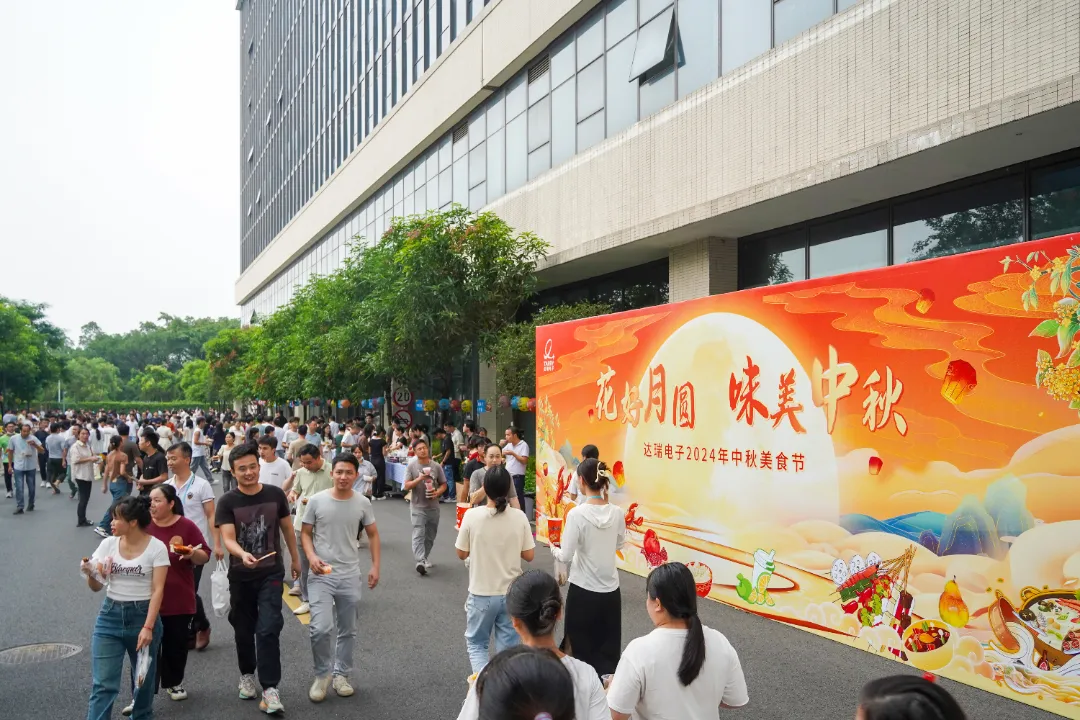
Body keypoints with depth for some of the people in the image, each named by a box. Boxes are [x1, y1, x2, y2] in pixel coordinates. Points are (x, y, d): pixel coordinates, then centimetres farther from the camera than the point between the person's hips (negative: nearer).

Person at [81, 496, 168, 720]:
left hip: (143, 614, -2)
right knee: (103, 684, -3)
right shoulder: (108, 544, 0)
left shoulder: (156, 547, -10)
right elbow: (96, 586, 3)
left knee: (144, 678, 13)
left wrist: (148, 627, -18)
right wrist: (90, 574, -19)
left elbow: (158, 590, -12)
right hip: (110, 615, 2)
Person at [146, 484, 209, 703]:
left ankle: (174, 682, 33)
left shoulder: (187, 527, -5)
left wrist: (192, 553, -21)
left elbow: (205, 557, -1)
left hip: (179, 600, 0)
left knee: (176, 643, 12)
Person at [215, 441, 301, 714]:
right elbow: (228, 538, -20)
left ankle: (270, 688, -5)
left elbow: (287, 528, 8)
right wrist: (242, 554, -41)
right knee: (244, 630, 15)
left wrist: (295, 559, 15)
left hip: (271, 573, -1)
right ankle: (247, 675, 38)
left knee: (268, 629, -10)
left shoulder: (275, 494, -5)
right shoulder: (227, 502, -10)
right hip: (240, 575, 1)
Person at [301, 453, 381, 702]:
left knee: (348, 631, 12)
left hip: (350, 576, 2)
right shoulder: (317, 501, -7)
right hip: (322, 575, -2)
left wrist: (375, 566, 1)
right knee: (321, 628, -14)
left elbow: (373, 535, 8)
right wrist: (311, 557, -15)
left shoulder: (363, 503, -3)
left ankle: (341, 674, 31)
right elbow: (306, 533, 2)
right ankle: (322, 674, 11)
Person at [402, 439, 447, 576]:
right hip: (417, 506, -3)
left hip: (433, 506, 3)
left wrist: (437, 493, -14)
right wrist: (420, 478, -20)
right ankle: (420, 561, -23)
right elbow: (406, 486, -7)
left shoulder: (436, 466, 1)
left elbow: (443, 484, 7)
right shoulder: (411, 466, -4)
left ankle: (424, 558, 31)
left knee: (430, 535, 13)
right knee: (418, 534, -15)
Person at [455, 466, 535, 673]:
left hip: (481, 594, -1)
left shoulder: (472, 515, -15)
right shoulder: (519, 517, -10)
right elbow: (529, 556, -2)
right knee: (508, 647, 16)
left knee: (476, 644, 17)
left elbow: (462, 554, -4)